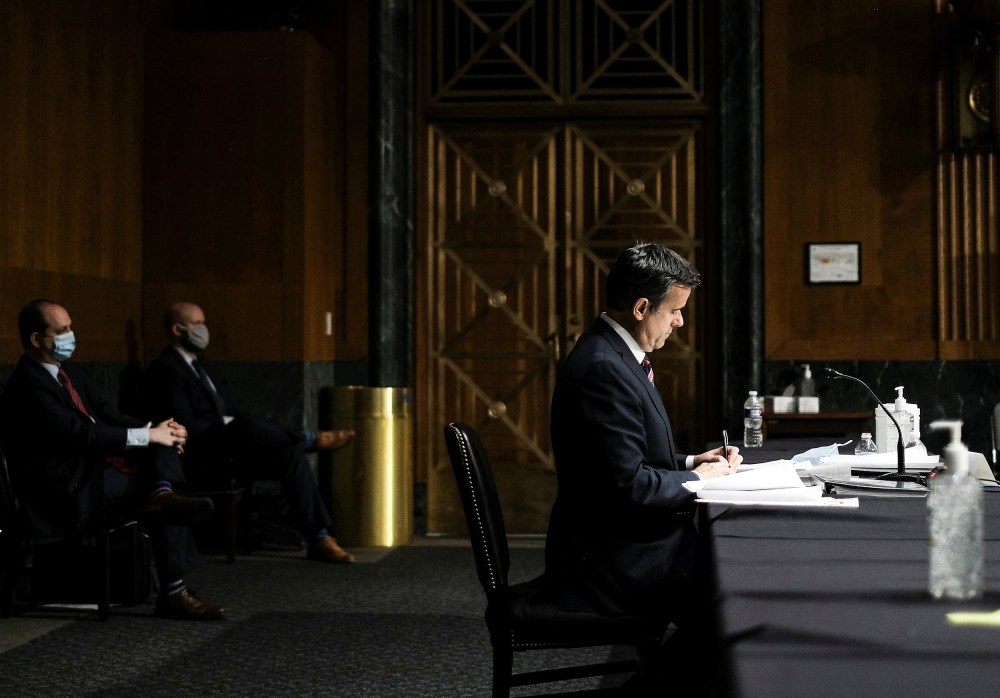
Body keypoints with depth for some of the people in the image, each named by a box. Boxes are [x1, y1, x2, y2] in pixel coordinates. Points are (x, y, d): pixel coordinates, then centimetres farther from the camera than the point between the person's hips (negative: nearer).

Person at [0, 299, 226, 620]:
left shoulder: (67, 372, 14)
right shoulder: (27, 386, -17)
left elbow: (103, 413, 14)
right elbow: (79, 433, -26)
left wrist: (155, 429, -4)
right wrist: (147, 435, -22)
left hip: (97, 464, 9)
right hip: (72, 488, -9)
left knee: (167, 441, -7)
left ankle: (163, 494, -34)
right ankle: (173, 593, -16)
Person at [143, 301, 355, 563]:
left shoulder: (201, 366, 21)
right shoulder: (165, 370, -9)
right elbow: (186, 426, -18)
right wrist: (232, 429, -13)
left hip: (229, 452, 9)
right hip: (198, 460, -8)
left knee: (291, 454, -14)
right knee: (247, 424, -36)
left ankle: (318, 540, -15)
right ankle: (313, 439, -16)